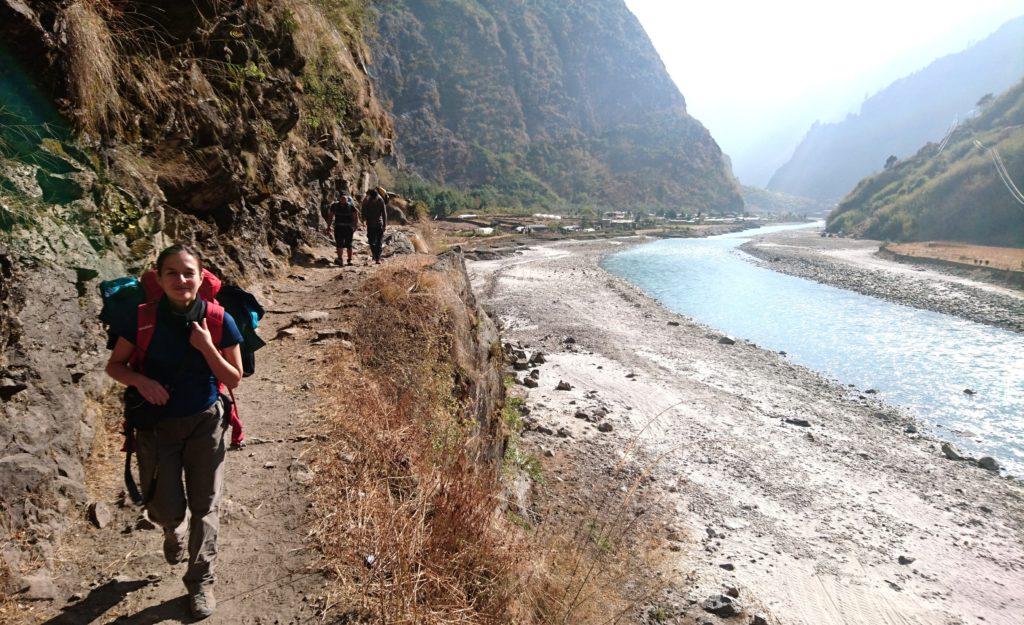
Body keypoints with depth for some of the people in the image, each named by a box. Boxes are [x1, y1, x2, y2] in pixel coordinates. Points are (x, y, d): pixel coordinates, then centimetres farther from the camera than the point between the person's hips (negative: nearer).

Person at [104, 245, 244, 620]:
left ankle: (201, 582, 26)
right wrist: (142, 381, -21)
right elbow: (114, 365, 0)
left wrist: (207, 347, -24)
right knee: (168, 510, 7)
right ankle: (173, 531, 46)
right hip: (158, 424, 1)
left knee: (204, 507, 6)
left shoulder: (219, 320, -14)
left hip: (205, 423, 0)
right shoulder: (143, 319, -13)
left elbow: (234, 379, -8)